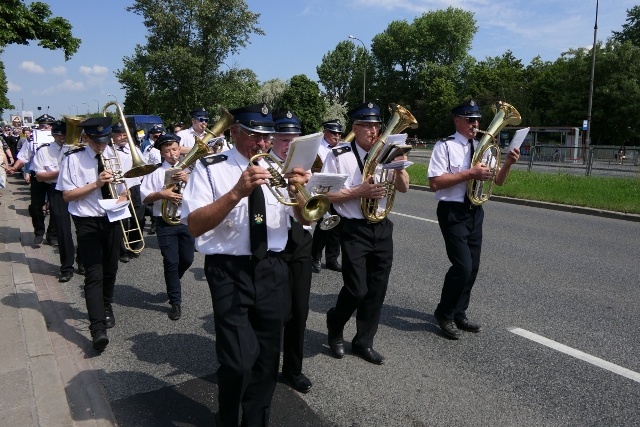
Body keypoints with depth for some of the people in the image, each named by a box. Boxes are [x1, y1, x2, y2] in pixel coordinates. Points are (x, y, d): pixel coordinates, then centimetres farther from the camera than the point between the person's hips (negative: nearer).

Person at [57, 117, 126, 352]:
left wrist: (122, 197, -12)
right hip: (87, 222, -4)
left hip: (113, 219, 4)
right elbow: (67, 195, -9)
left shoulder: (116, 157, 3)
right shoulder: (73, 159, -7)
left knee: (110, 270, 17)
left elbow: (124, 189, 11)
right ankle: (98, 329, -13)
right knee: (94, 274, -11)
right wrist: (95, 184, -20)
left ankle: (106, 308, 41)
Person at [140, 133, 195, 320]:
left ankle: (172, 283, 42)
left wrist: (187, 179, -20)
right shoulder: (155, 171, 0)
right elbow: (144, 197, -5)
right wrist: (162, 194, -22)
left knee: (187, 259, 11)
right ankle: (175, 302, 9)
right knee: (171, 262, -1)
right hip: (165, 222, -2)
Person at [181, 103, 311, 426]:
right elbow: (194, 226, -16)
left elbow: (305, 220, 5)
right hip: (229, 272, -4)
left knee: (267, 357, 13)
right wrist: (237, 193, -29)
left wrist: (298, 190, -16)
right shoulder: (210, 168, -5)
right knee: (239, 361, -12)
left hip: (271, 270, 5)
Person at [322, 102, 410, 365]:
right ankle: (335, 326, 26)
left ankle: (364, 342, 26)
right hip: (354, 230, -5)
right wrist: (359, 191, -19)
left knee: (377, 290, 9)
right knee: (357, 290, -6)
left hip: (382, 228, 5)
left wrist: (399, 167, -11)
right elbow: (326, 195, -9)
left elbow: (403, 188, 8)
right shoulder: (338, 156, -7)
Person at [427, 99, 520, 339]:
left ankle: (459, 314, 28)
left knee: (473, 267, 11)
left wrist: (508, 163, -10)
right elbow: (434, 183, -19)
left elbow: (498, 181, 10)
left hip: (475, 212, 7)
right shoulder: (445, 147, -10)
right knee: (463, 265, -12)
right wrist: (470, 173, -21)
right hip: (453, 212, -7)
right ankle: (444, 313, 10)